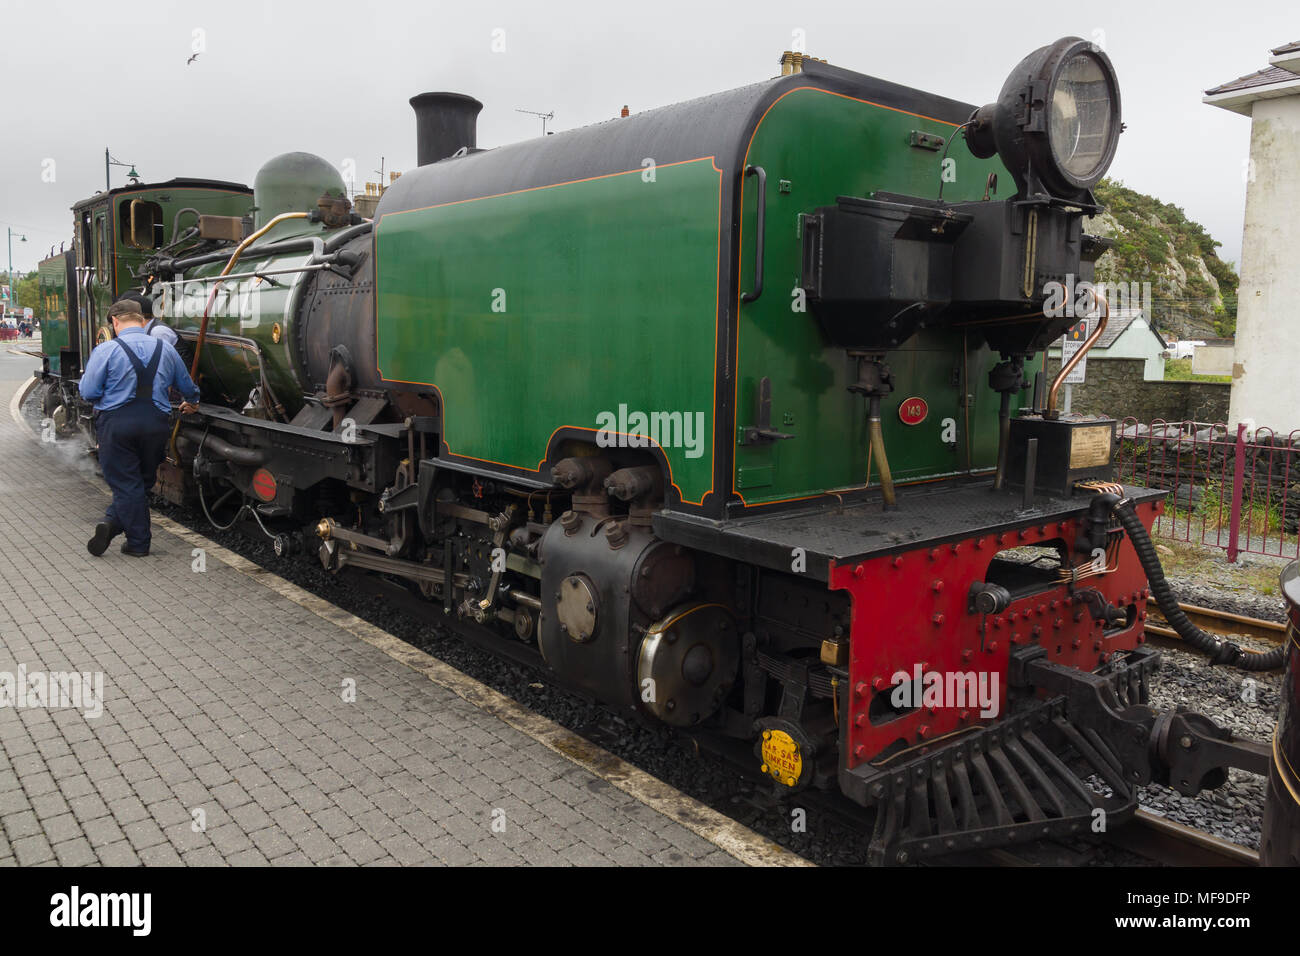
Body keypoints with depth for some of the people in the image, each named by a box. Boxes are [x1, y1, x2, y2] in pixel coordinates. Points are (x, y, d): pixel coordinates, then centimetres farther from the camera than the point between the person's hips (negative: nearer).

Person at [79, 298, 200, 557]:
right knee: (144, 480, 16)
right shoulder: (165, 349, 8)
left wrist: (84, 377, 16)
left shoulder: (106, 350, -5)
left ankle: (138, 543, 3)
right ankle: (112, 523, 8)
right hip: (155, 422, 3)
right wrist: (192, 403, 43)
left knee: (125, 484, 4)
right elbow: (187, 387, 21)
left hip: (116, 424, -3)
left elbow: (89, 392, -7)